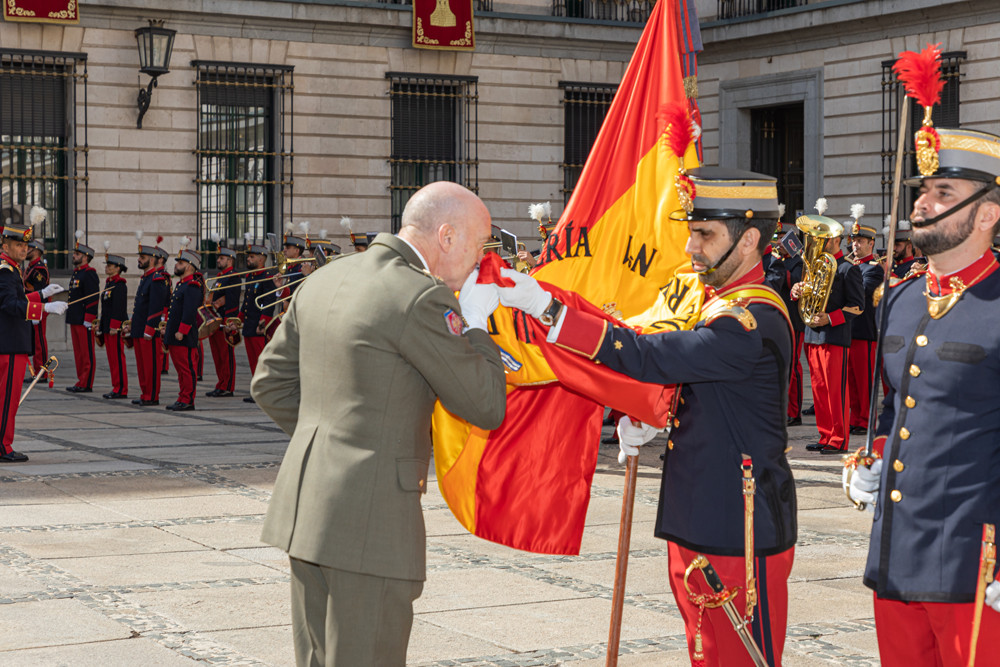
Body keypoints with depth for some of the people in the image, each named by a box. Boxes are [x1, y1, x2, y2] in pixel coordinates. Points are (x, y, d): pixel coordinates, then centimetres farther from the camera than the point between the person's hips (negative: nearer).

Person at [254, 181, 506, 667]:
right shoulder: (423, 298, -15)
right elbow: (487, 408, -9)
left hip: (306, 508, 9)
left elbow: (270, 382, 17)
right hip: (371, 518, -9)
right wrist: (477, 325, 3)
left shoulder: (325, 279, 11)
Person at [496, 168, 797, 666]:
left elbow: (648, 359, -28)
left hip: (741, 536, -9)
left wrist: (545, 307, -30)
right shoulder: (715, 303, 12)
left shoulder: (756, 320, -20)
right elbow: (676, 378, 25)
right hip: (696, 527, 10)